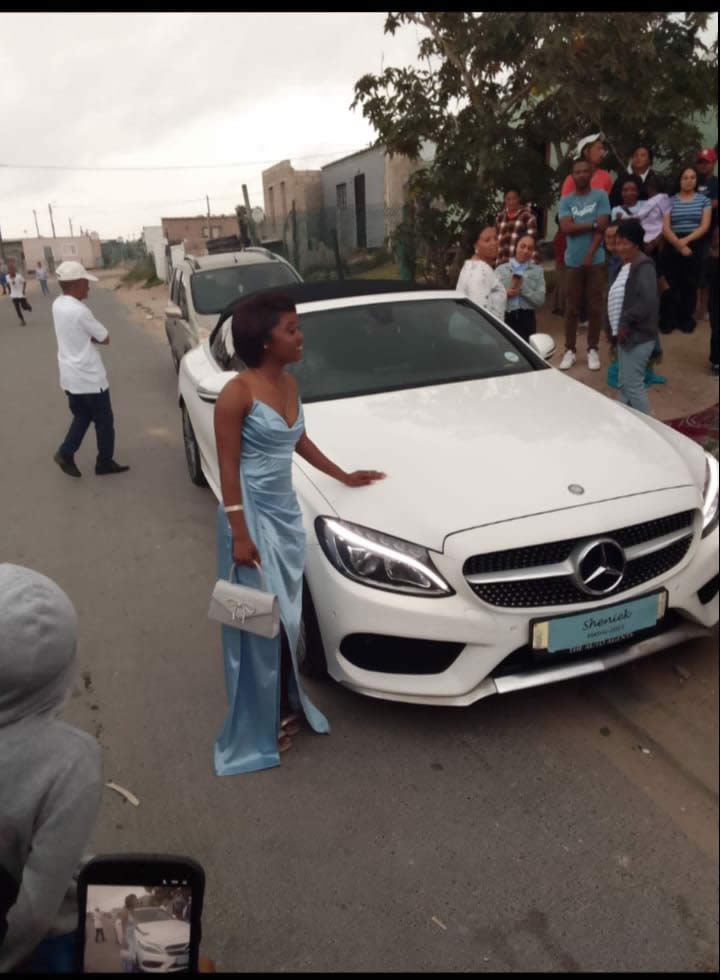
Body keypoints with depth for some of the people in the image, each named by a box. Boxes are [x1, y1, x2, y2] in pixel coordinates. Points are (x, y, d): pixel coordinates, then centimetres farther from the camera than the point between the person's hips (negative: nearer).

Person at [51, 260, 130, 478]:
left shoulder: (58, 305, 3)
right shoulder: (79, 311, -24)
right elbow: (105, 338, -13)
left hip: (69, 376, 8)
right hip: (89, 377, -8)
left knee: (81, 416, 22)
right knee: (104, 421, 8)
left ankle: (65, 452, 13)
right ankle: (105, 462, 18)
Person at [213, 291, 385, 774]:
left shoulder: (290, 384, 5)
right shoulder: (237, 393, -17)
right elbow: (228, 468, -16)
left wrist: (344, 476, 23)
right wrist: (240, 533, -19)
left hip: (287, 511, 7)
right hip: (253, 515, -7)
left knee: (288, 616, 15)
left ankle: (287, 704, 34)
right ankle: (260, 727, 21)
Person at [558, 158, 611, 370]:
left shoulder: (600, 196, 2)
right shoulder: (566, 200, 5)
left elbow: (602, 227, -6)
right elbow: (566, 228, -9)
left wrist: (589, 254, -13)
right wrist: (592, 224, -10)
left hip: (596, 260, -1)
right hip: (573, 261, 1)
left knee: (595, 307, 4)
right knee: (572, 307, 5)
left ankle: (593, 350, 13)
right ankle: (569, 350, 13)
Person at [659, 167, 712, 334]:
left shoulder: (703, 199, 7)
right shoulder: (671, 200, 5)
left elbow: (704, 226, -1)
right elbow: (665, 228, -4)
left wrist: (686, 240, -14)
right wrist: (678, 244, -16)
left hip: (694, 247, 1)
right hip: (672, 247, -1)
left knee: (690, 284, 3)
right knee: (671, 284, -1)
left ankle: (686, 319, 14)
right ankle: (668, 319, 8)